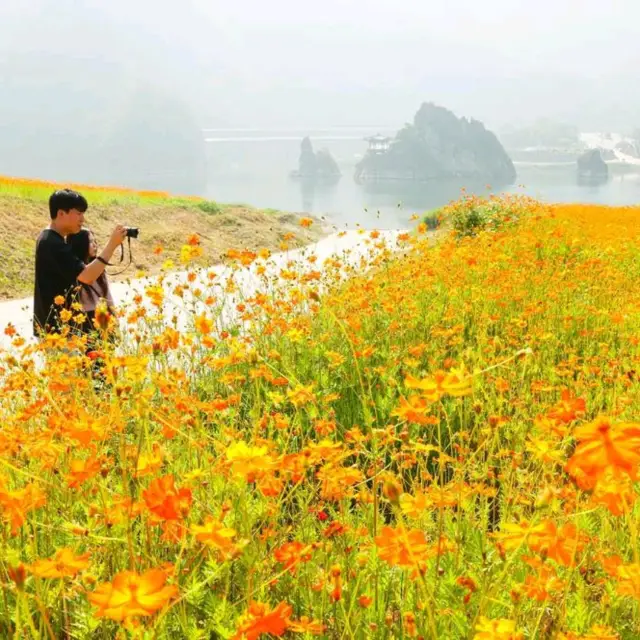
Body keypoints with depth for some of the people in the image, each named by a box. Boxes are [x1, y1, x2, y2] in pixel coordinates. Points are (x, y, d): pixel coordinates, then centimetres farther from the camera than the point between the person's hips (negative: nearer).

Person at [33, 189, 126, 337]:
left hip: (52, 324, 11)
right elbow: (87, 276, -28)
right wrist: (112, 244, -24)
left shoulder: (49, 239, 11)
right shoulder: (54, 244, -20)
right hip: (55, 327, -11)